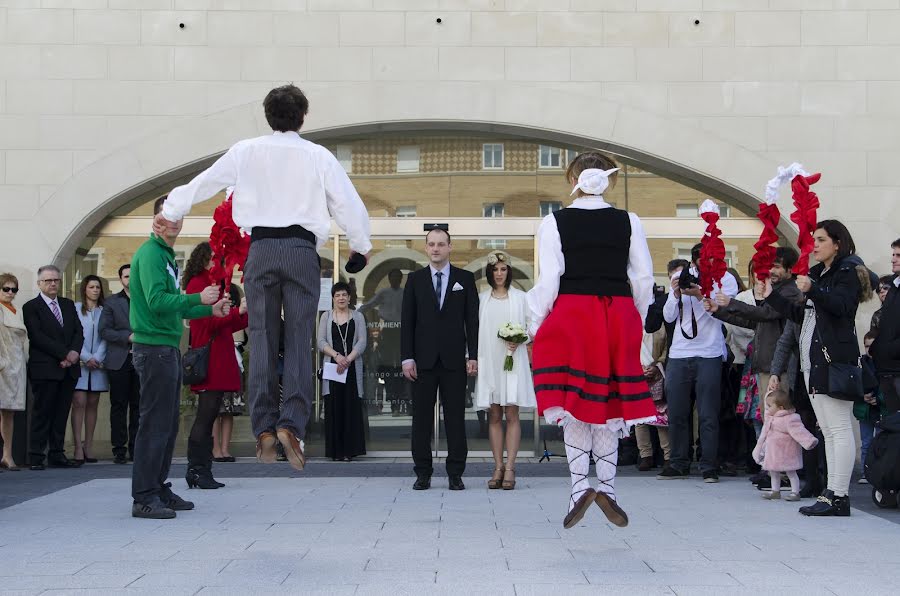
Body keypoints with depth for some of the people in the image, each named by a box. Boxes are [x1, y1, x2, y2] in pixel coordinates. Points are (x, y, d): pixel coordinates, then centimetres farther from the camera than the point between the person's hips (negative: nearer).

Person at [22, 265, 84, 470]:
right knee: (42, 413, -4)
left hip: (68, 368, 5)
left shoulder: (68, 305, 18)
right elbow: (37, 337, -10)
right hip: (44, 369, -5)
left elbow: (79, 332, 12)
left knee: (61, 413, 5)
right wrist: (64, 354, -14)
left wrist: (75, 352, -8)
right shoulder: (31, 307, 0)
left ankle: (57, 455, 8)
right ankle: (36, 457, -1)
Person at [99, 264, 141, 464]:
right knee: (119, 406, -2)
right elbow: (104, 331, 0)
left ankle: (136, 448, 5)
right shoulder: (111, 302, 9)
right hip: (119, 362, -1)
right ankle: (119, 449, 1)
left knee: (138, 406, 1)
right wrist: (128, 337, -11)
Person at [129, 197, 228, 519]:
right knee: (155, 424, -9)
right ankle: (144, 498, -6)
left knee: (168, 424, 13)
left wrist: (210, 310, 18)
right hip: (154, 347, -10)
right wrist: (198, 298, -20)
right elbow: (157, 301, -21)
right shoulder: (150, 253, -11)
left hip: (168, 348, 10)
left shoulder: (168, 256, 20)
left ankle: (159, 489, 21)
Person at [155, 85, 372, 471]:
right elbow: (348, 203, 9)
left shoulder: (246, 152, 10)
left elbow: (203, 182, 19)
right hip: (302, 247, -1)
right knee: (299, 342, -2)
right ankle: (292, 424, -15)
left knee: (262, 339, 2)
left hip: (261, 247, 1)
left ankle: (264, 428, -5)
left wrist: (169, 213, 34)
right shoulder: (319, 156, 6)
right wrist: (362, 246, 26)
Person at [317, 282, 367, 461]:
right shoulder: (326, 317, 11)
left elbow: (362, 342, 1)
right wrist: (337, 356, -13)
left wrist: (348, 359, -13)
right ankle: (336, 450, -2)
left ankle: (349, 450, -4)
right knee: (334, 407, -4)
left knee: (351, 408, -5)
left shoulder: (357, 316, 10)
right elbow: (321, 342, 2)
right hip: (332, 367, 0)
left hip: (352, 368, 0)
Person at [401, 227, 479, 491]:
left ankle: (455, 474, 6)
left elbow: (472, 320, 5)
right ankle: (423, 473, 8)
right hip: (423, 360, 1)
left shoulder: (465, 279, 7)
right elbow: (407, 321, 5)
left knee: (455, 417, 0)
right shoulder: (415, 279, 8)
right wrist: (407, 358, -3)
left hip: (454, 360, -1)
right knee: (421, 417, 2)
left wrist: (473, 356, -3)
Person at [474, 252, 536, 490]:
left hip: (512, 361, -2)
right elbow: (476, 329, 11)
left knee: (511, 415, -6)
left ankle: (509, 468, -7)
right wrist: (473, 358, 2)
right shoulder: (481, 298, 11)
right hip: (488, 361, 2)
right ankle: (498, 467, 5)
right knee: (494, 416, 2)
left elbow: (529, 326, 8)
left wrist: (518, 341, -11)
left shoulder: (519, 297, 7)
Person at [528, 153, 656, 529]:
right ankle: (607, 488, 7)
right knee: (608, 404, 10)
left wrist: (536, 325, 3)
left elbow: (549, 281, -6)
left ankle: (579, 487, -7)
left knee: (576, 402, 3)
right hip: (619, 319, 2)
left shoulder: (555, 223, -2)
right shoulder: (629, 222, 4)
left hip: (571, 317, -2)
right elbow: (643, 279, 4)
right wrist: (637, 321, 16)